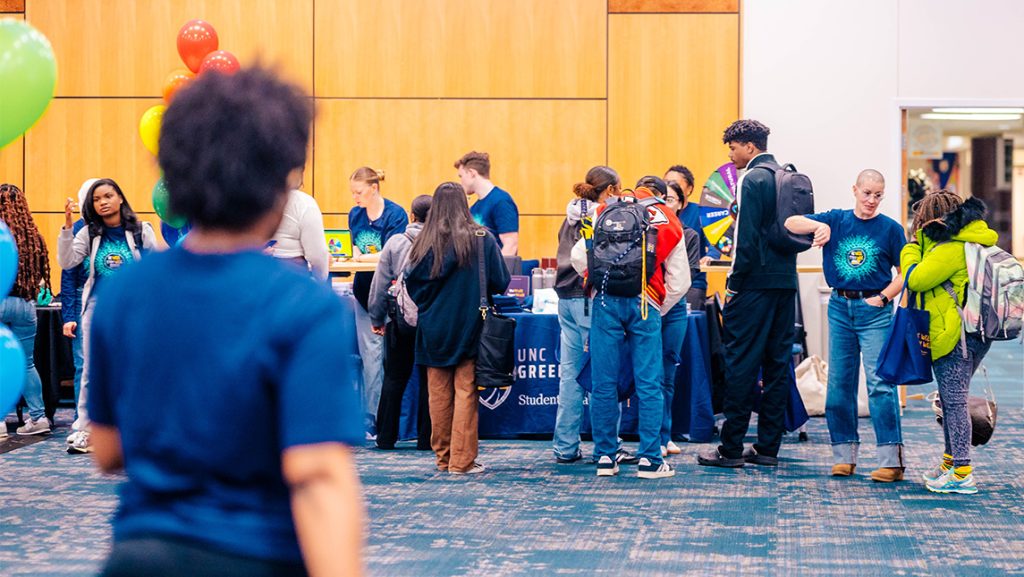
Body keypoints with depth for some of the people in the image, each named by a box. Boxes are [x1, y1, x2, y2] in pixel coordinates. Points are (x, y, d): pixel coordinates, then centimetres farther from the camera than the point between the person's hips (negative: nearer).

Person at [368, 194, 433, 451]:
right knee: (429, 380, 7)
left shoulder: (395, 243, -1)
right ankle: (426, 438, 7)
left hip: (401, 320, 1)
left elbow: (380, 283, 2)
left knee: (394, 379, 9)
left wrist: (376, 318, 10)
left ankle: (385, 437, 11)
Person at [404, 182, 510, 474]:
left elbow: (412, 284, -2)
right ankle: (462, 460, 0)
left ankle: (443, 457, 18)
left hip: (433, 328, 2)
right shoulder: (482, 239, -7)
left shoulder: (424, 242, -5)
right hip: (470, 327, -2)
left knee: (439, 395, 10)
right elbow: (500, 283, -4)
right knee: (465, 393, 2)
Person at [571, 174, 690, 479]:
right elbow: (679, 280, 8)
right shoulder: (669, 224, 12)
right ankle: (650, 460, 4)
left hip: (605, 302, 1)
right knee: (649, 385, 4)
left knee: (603, 383, 6)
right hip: (645, 305, -1)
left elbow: (579, 256, 5)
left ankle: (605, 457, 11)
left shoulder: (606, 213, 12)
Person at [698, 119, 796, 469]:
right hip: (785, 282, 8)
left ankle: (731, 448, -1)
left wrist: (734, 284, -10)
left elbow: (747, 238, -16)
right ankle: (768, 447, 12)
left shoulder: (752, 179, -10)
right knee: (778, 363, 8)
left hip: (756, 283, -8)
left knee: (741, 363, -3)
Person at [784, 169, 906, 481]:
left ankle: (891, 460, -10)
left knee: (880, 382, -10)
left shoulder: (890, 228, -1)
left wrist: (883, 297, -10)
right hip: (840, 307, 4)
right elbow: (790, 223, -2)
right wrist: (819, 225, -19)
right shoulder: (836, 220, 6)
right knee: (839, 382, 7)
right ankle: (844, 455, 15)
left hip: (874, 309, -4)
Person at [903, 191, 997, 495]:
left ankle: (962, 473, -7)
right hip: (973, 333, 10)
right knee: (952, 399, 20)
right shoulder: (970, 242, 14)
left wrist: (911, 247, -1)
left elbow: (915, 279, -15)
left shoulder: (950, 250, -18)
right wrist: (920, 244, 17)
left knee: (954, 401, -7)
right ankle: (950, 460, 30)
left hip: (953, 336, -10)